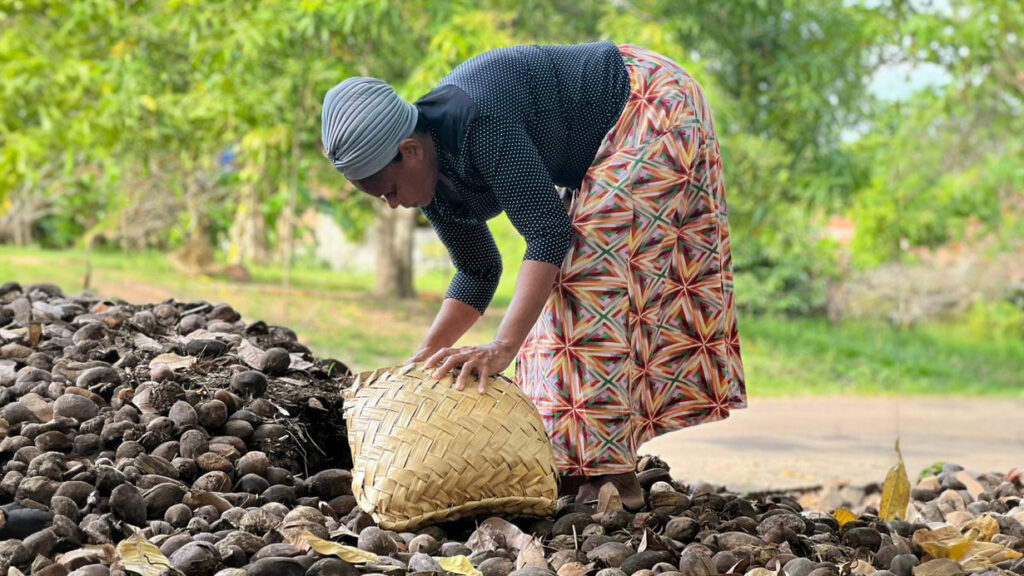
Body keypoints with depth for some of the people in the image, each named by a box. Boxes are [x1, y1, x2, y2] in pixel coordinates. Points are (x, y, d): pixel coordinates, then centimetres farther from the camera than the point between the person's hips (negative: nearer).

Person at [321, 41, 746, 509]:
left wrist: (504, 347, -43)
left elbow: (548, 232, -36)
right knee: (574, 277, 5)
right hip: (602, 150, 10)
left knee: (592, 272, -16)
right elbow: (478, 272, 6)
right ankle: (579, 469, 4)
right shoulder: (435, 182, -5)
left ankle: (613, 476, -16)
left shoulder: (480, 124, -33)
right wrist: (422, 361, -2)